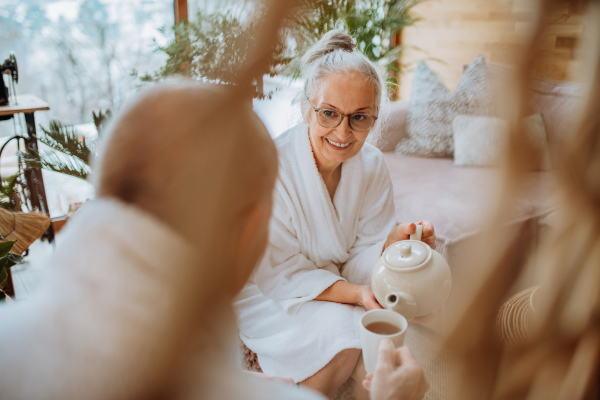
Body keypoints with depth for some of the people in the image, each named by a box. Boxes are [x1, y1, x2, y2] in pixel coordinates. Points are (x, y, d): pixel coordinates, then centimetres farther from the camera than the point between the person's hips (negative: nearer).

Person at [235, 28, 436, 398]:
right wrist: (357, 293, -31)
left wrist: (392, 243, -28)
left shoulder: (372, 166, -10)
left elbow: (361, 255, -5)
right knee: (342, 328, -25)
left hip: (335, 282, 5)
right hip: (265, 297, -4)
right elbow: (280, 276, -20)